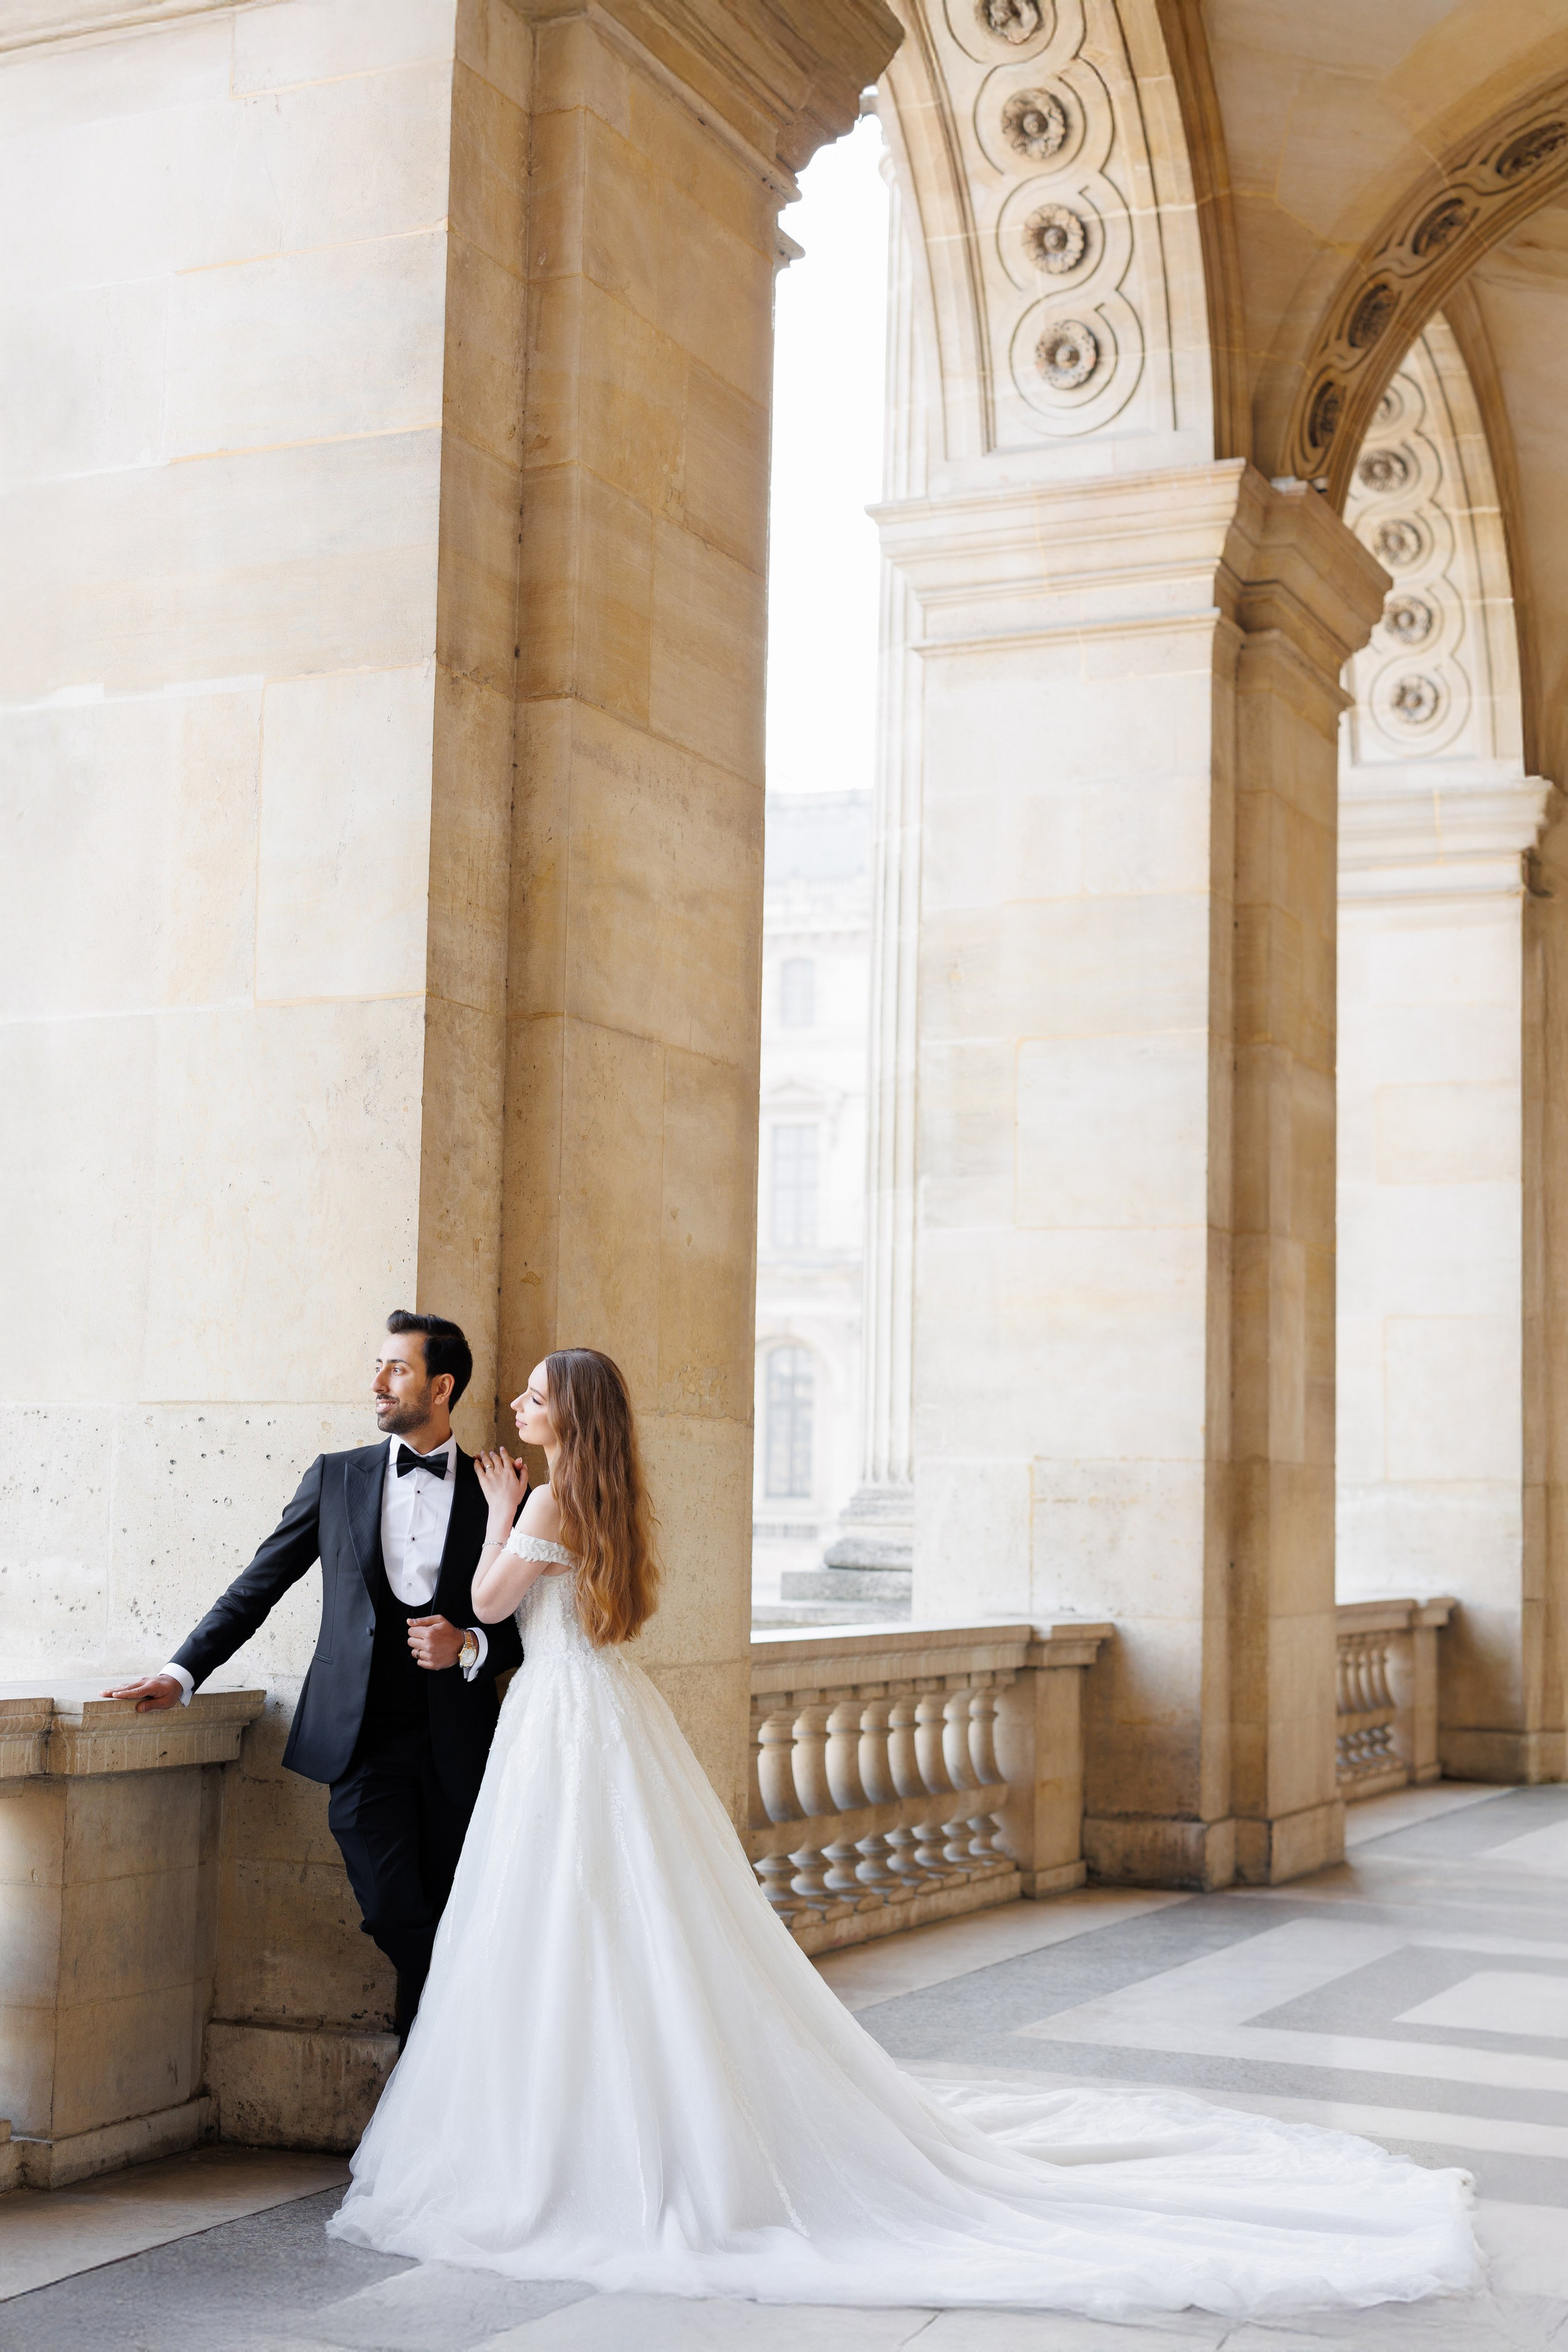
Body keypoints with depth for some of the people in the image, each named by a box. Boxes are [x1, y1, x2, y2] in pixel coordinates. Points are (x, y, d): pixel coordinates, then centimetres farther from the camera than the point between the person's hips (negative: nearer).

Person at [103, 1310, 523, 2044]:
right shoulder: (336, 1477, 9)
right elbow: (258, 1585, 10)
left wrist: (470, 1646, -10)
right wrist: (182, 1672, 1)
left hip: (456, 1747, 0)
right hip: (364, 1737, 0)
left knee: (446, 1924, 2)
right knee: (395, 1917, -11)